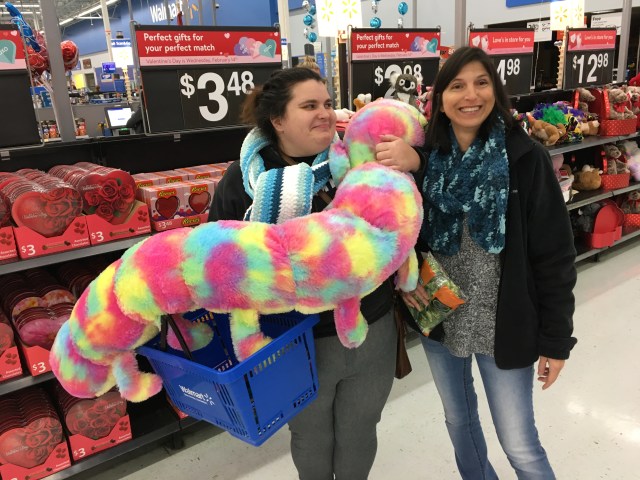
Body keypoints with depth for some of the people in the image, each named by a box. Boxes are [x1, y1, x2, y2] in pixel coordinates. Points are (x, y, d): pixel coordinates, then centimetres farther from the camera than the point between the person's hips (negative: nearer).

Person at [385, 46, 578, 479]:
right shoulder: (423, 158, -5)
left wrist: (556, 339, -8)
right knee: (459, 420, 23)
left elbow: (555, 255, -10)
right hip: (439, 318, 4)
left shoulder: (526, 158, -12)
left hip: (505, 327, -3)